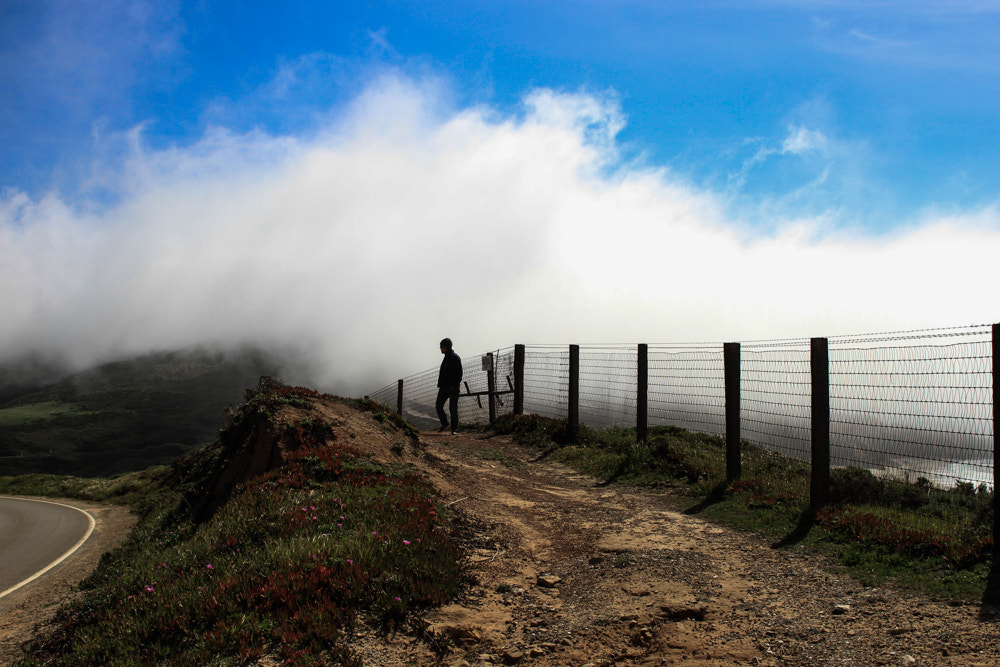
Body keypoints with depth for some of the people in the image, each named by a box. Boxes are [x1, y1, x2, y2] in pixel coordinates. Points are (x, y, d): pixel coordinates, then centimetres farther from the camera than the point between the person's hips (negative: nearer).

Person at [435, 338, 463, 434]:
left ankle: (454, 429, 4)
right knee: (438, 405, 2)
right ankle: (444, 424, 19)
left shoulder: (455, 357, -10)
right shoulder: (446, 357, 17)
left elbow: (458, 373, -15)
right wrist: (440, 384, 15)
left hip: (452, 387, -8)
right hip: (444, 387, 8)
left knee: (453, 408, -3)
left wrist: (454, 385, -20)